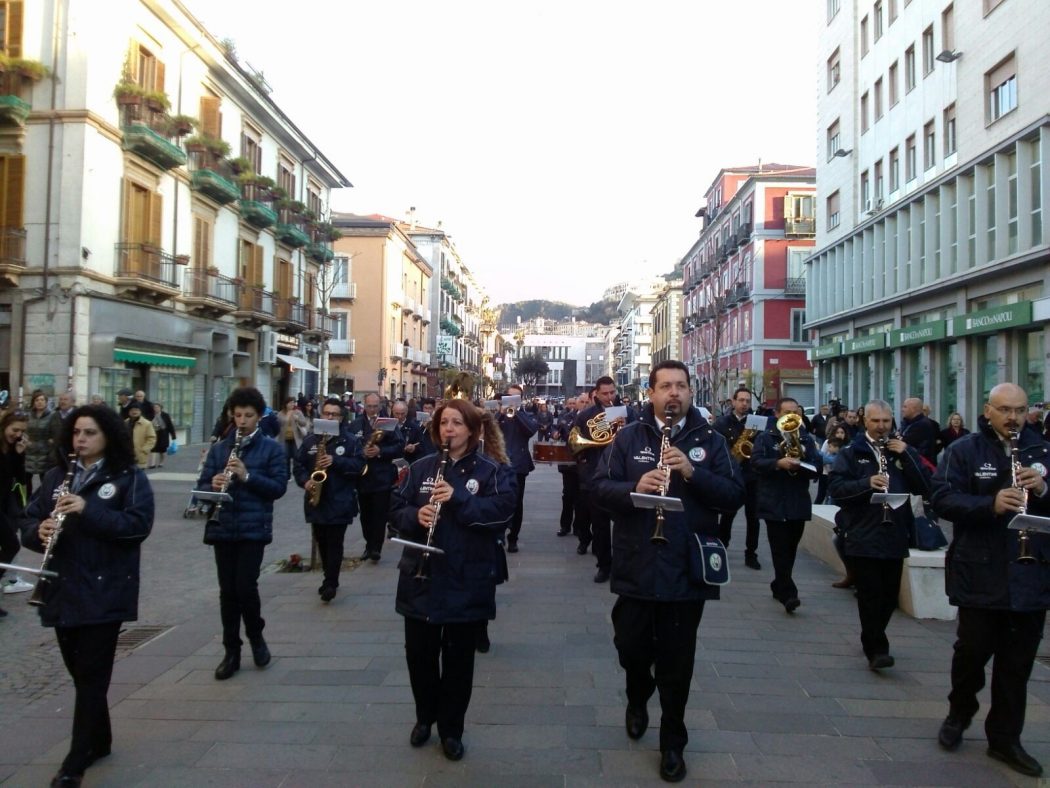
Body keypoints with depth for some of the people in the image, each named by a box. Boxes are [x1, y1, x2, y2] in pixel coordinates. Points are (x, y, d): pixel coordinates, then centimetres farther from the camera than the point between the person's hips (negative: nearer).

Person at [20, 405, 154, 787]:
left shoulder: (129, 477, -5)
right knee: (80, 671, 16)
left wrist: (89, 511, -25)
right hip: (63, 591, 6)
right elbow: (29, 520, 9)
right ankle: (99, 739, 34)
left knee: (92, 675, -1)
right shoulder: (56, 476, 11)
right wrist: (39, 531, -14)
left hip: (105, 592, -5)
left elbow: (139, 524, -16)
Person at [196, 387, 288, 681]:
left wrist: (247, 475, -20)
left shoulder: (271, 448, 0)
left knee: (245, 586, -8)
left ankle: (256, 636, 19)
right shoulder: (218, 448, 10)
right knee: (227, 590, 8)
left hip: (254, 528, -3)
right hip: (222, 528, 3)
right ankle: (231, 653, 20)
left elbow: (279, 487, -7)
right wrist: (213, 485, -17)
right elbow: (202, 485, 7)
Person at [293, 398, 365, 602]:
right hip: (316, 501, 4)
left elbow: (359, 464, -9)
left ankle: (330, 583, 0)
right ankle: (330, 578, 27)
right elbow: (298, 464, 10)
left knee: (334, 543, -5)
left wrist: (335, 461, -20)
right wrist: (305, 481, -9)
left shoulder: (350, 440, -1)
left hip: (339, 502, -4)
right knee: (322, 542, 13)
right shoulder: (310, 440, 9)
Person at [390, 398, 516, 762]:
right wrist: (415, 516, -17)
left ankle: (451, 728, 28)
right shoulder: (421, 467, 6)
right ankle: (424, 715, 37)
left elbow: (502, 510, -18)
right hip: (420, 576, 3)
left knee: (458, 656, 9)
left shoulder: (493, 470, -4)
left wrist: (458, 498, -26)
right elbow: (397, 509, 4)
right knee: (419, 652, 12)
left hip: (467, 580, -3)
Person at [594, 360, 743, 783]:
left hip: (687, 570, 0)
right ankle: (638, 697, 47)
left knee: (677, 661, 11)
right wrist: (634, 488, -23)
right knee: (630, 646, 13)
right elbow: (600, 485, -3)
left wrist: (692, 472, -21)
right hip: (636, 568, 1)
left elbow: (735, 495, -7)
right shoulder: (628, 436, 1)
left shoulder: (710, 440, 0)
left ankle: (673, 742, 31)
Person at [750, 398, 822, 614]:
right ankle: (788, 593, -10)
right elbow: (756, 463, -11)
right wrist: (778, 463, -25)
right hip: (774, 503, -4)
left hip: (799, 503, 4)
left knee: (790, 549, 12)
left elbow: (817, 467, 3)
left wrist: (801, 464, -15)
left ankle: (779, 586, 27)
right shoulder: (765, 438, 2)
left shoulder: (806, 438, 12)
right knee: (780, 549, -8)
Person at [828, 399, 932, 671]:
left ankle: (872, 639, 32)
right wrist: (867, 483, -24)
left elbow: (926, 489, 2)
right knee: (871, 595, -4)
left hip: (895, 537, 4)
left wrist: (906, 456, -9)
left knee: (889, 596, 13)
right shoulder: (852, 452, 1)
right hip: (862, 538, -4)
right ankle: (876, 649, 4)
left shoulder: (903, 450, 11)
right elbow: (834, 488, -10)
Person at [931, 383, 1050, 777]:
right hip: (980, 576, -3)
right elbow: (942, 498, -13)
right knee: (973, 649, 5)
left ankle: (1005, 738, 26)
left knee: (1018, 662, 11)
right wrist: (990, 503, -27)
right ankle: (959, 713, 32)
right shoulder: (964, 450, -3)